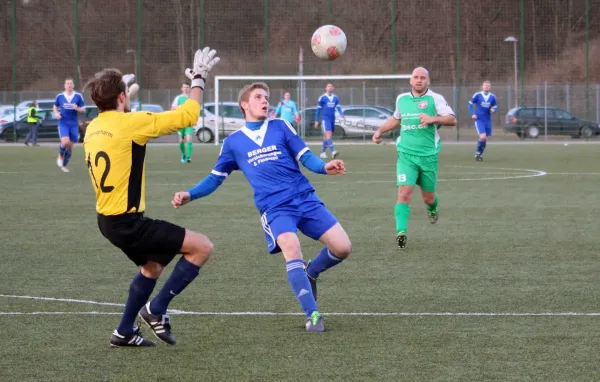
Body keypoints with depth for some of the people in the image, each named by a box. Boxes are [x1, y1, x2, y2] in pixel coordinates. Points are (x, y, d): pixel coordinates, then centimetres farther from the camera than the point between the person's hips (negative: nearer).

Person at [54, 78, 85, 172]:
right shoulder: (60, 96, 1)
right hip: (63, 123, -1)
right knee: (65, 142, -23)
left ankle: (64, 165, 25)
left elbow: (83, 110, 3)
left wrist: (77, 108, -18)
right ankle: (60, 156, 8)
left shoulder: (78, 96, -1)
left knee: (70, 147, 6)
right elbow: (55, 107, 18)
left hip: (73, 124, 1)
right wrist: (56, 113, -3)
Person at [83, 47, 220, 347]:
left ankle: (124, 332, 30)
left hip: (108, 219, 9)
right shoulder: (130, 123, -18)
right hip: (128, 222, -9)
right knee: (202, 247, -5)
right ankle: (156, 310, -1)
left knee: (152, 266, 30)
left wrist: (125, 97, 35)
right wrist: (198, 79, -1)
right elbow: (188, 115, -14)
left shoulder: (93, 128, 5)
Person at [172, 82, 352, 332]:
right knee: (292, 249, -30)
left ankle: (310, 273, 25)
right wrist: (189, 195, 3)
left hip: (305, 198, 2)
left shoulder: (280, 127, 11)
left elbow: (306, 157, 7)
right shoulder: (233, 142, 11)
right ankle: (313, 316, -24)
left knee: (342, 247, -7)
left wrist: (325, 167, -15)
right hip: (274, 208, -2)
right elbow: (215, 178, 19)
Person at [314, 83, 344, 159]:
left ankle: (323, 152, 20)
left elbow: (338, 107, 2)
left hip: (333, 119, 5)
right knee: (328, 135, -18)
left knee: (326, 137, 11)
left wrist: (341, 114, -19)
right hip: (325, 118, -5)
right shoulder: (322, 98, 0)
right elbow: (318, 110, 4)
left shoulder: (336, 98, 11)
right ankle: (333, 151, -30)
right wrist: (316, 120, 4)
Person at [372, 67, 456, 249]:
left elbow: (452, 119, -11)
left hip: (428, 156, -1)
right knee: (404, 193, -17)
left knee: (428, 197, 11)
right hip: (406, 154, 1)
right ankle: (401, 232, -21)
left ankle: (432, 209, 47)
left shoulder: (435, 98, -4)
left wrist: (433, 119, -26)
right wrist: (380, 131, 20)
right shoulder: (401, 99, 9)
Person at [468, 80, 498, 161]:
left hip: (487, 120, 4)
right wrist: (472, 114, -9)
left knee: (485, 139, 5)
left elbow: (495, 107, 11)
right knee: (482, 137, -18)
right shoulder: (477, 95, -5)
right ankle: (478, 152, 3)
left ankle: (480, 154, 23)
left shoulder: (492, 97, 3)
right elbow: (470, 104, 3)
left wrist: (493, 110, -13)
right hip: (479, 119, -4)